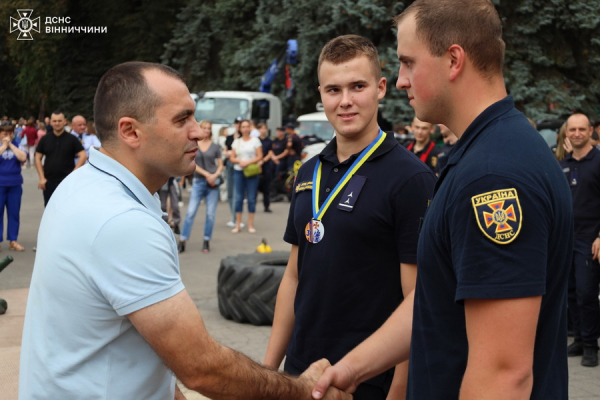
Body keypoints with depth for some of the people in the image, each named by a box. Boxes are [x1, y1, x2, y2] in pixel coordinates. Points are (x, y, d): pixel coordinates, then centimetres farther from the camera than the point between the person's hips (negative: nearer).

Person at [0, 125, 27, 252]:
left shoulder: (17, 145, 5)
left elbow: (23, 158, -11)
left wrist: (11, 145, -9)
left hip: (15, 185, 2)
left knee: (14, 213, 6)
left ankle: (13, 240, 14)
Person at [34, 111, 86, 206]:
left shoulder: (71, 139, -1)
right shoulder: (45, 139, 7)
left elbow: (83, 156, -5)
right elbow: (38, 158, 8)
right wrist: (42, 178, 0)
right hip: (49, 182, 3)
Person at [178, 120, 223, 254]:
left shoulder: (215, 147, 7)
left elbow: (220, 165, 10)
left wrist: (215, 175, -9)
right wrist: (206, 174, -12)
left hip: (213, 182, 1)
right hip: (198, 181, -1)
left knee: (211, 213, 1)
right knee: (191, 212, -6)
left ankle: (206, 242, 10)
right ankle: (182, 241, -4)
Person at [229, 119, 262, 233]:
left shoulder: (255, 140, 5)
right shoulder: (236, 142, 12)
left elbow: (259, 156, -1)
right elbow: (232, 158, 9)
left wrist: (248, 162, -14)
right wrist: (240, 161, -10)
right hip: (238, 172, 2)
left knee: (251, 198, -1)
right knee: (238, 198, 1)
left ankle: (251, 225, 4)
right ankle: (238, 225, 5)